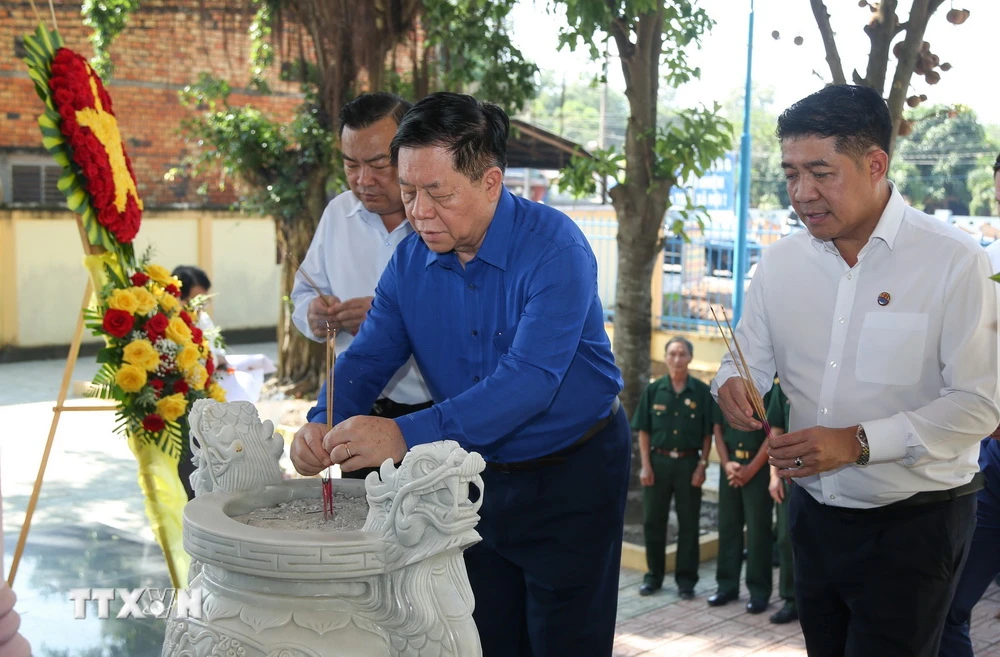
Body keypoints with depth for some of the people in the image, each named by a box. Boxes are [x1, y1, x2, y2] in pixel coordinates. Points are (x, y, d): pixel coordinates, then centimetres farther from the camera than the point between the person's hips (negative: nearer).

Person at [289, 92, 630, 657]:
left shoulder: (554, 247, -24)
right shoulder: (411, 260, -4)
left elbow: (530, 378, -34)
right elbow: (368, 359, -2)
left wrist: (407, 435, -43)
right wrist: (325, 424, -24)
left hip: (572, 478, -5)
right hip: (477, 478, 6)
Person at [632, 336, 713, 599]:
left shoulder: (702, 392, -1)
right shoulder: (653, 390, 2)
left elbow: (708, 434, 1)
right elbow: (644, 431, 3)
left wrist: (702, 466, -6)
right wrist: (646, 466, -4)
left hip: (688, 462, -1)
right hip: (658, 460, 1)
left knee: (688, 524, 5)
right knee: (653, 521, 7)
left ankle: (686, 579, 15)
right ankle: (654, 575, 20)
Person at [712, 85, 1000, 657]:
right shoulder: (780, 262, 2)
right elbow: (750, 358, 9)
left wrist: (859, 441, -27)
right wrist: (732, 384, -16)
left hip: (913, 527, -5)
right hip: (815, 516, 5)